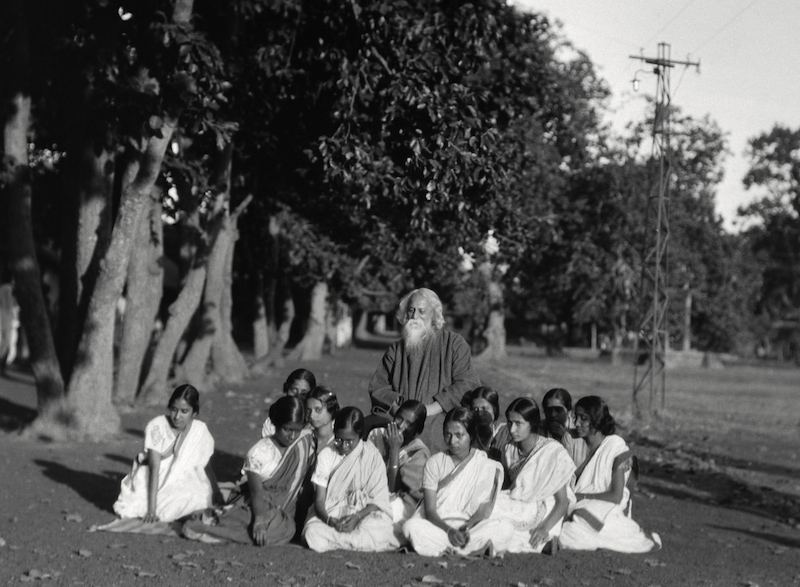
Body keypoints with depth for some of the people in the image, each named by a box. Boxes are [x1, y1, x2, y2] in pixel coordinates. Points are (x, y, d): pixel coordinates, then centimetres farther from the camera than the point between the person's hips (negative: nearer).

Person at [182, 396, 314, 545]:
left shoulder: (305, 441, -2)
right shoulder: (258, 453, -9)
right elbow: (257, 493, -15)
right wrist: (259, 520, -31)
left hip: (281, 515, 3)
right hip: (256, 509, -3)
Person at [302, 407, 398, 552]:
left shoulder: (372, 456, 0)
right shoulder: (327, 455, 5)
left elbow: (379, 500, -3)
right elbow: (319, 499, 1)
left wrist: (357, 517, -21)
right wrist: (328, 519, -21)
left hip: (366, 514, -2)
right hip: (331, 515, 2)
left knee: (378, 534, -37)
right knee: (313, 532, -33)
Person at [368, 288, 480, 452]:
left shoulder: (454, 344, 9)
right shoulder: (396, 349, 21)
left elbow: (467, 383, -3)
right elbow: (377, 387, 14)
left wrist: (432, 408, -11)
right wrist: (397, 405, -6)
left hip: (440, 416, -3)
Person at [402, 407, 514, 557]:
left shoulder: (487, 467, 3)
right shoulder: (434, 463, 3)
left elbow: (482, 511, -1)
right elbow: (430, 511, -3)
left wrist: (466, 527, -23)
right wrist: (449, 530, -23)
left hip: (469, 527, 0)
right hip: (436, 526, 0)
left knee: (505, 529, -29)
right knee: (411, 527, -33)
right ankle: (477, 547, -31)